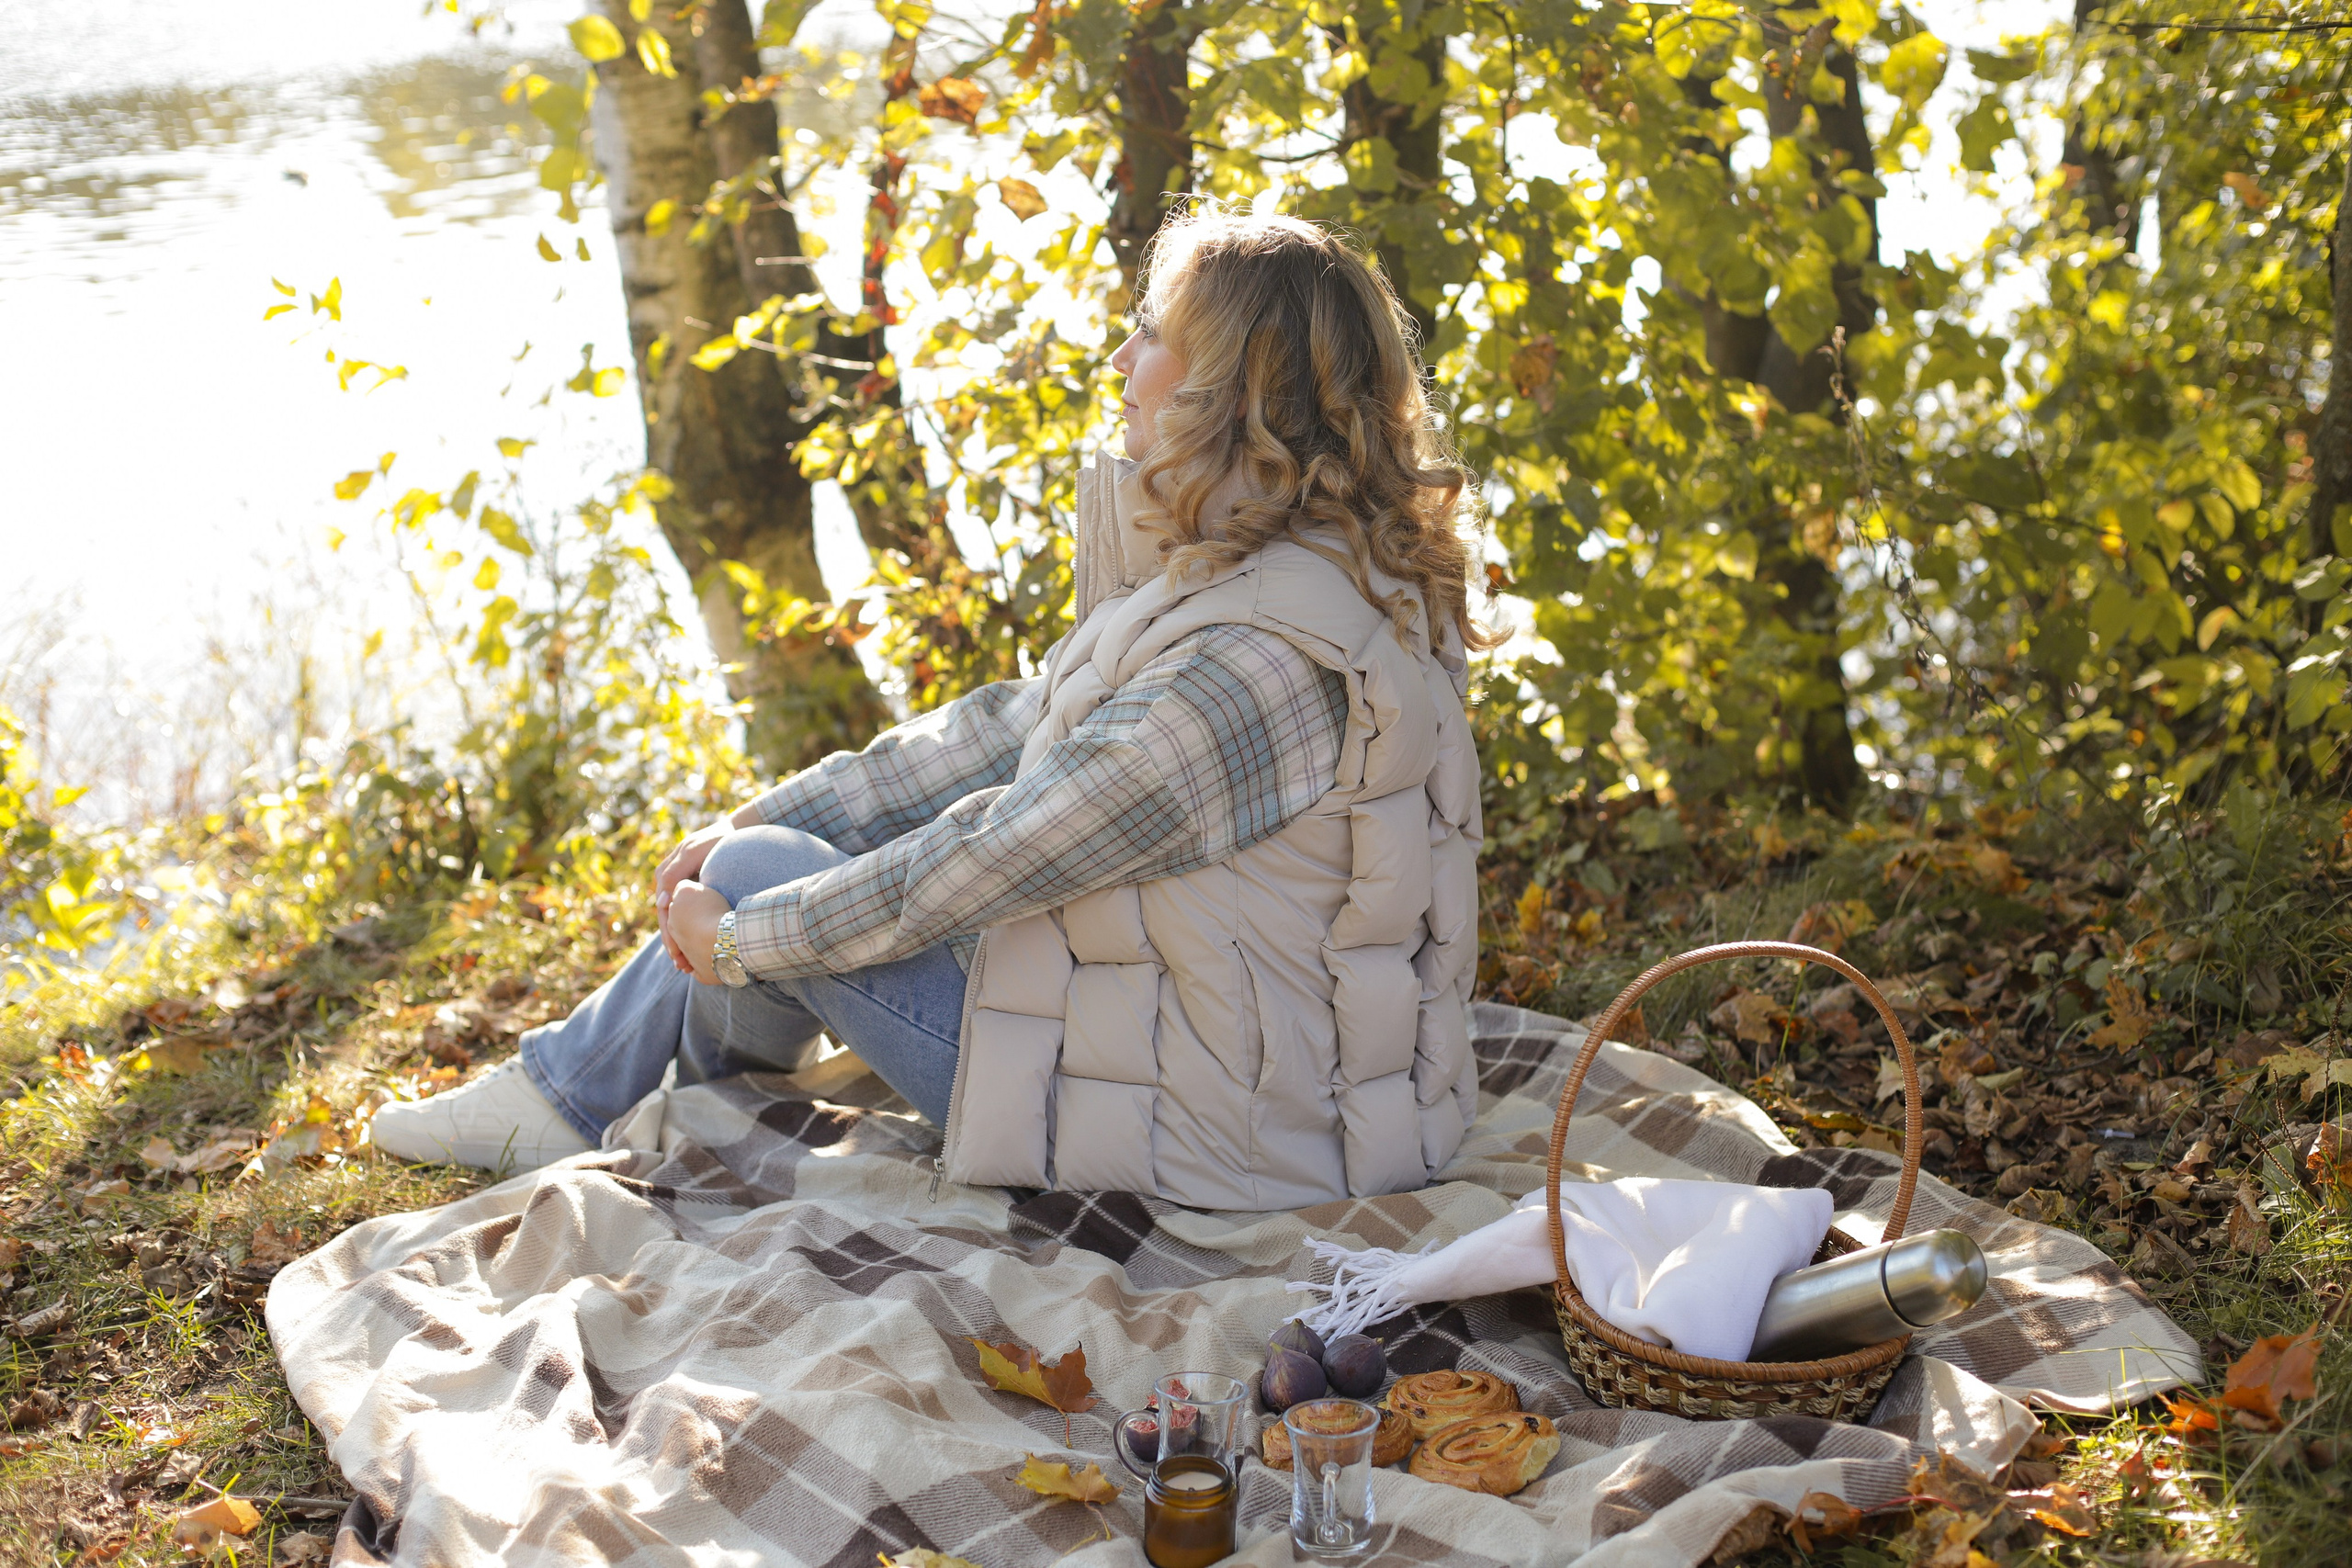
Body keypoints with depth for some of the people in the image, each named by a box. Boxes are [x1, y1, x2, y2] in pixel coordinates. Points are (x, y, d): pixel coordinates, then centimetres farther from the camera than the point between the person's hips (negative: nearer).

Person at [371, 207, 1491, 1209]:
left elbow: (994, 858, -23)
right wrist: (758, 820, 5)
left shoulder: (1259, 661, -29)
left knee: (758, 878, -1)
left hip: (1197, 1123, -9)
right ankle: (568, 1088, 30)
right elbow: (1018, 726, 7)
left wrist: (739, 937, -9)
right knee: (772, 850, 13)